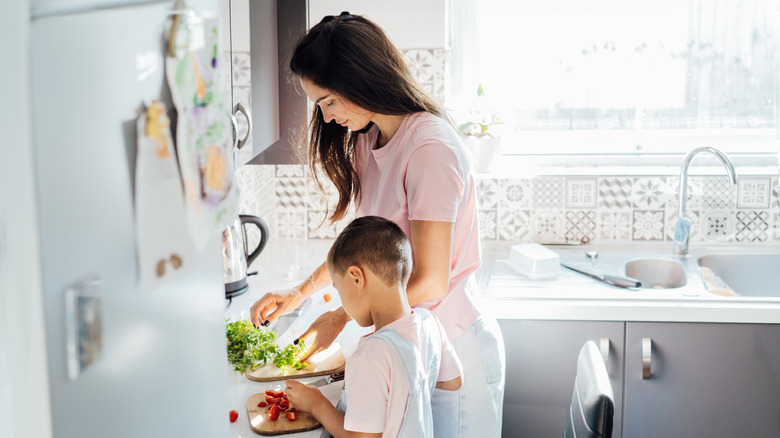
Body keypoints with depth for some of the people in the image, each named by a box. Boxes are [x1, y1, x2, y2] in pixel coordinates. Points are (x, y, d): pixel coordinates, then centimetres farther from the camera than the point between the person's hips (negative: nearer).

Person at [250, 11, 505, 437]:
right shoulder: (368, 140, 5)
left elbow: (429, 283, -22)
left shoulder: (430, 147, -23)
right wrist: (300, 291, 10)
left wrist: (342, 316, -12)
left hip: (452, 345, -8)